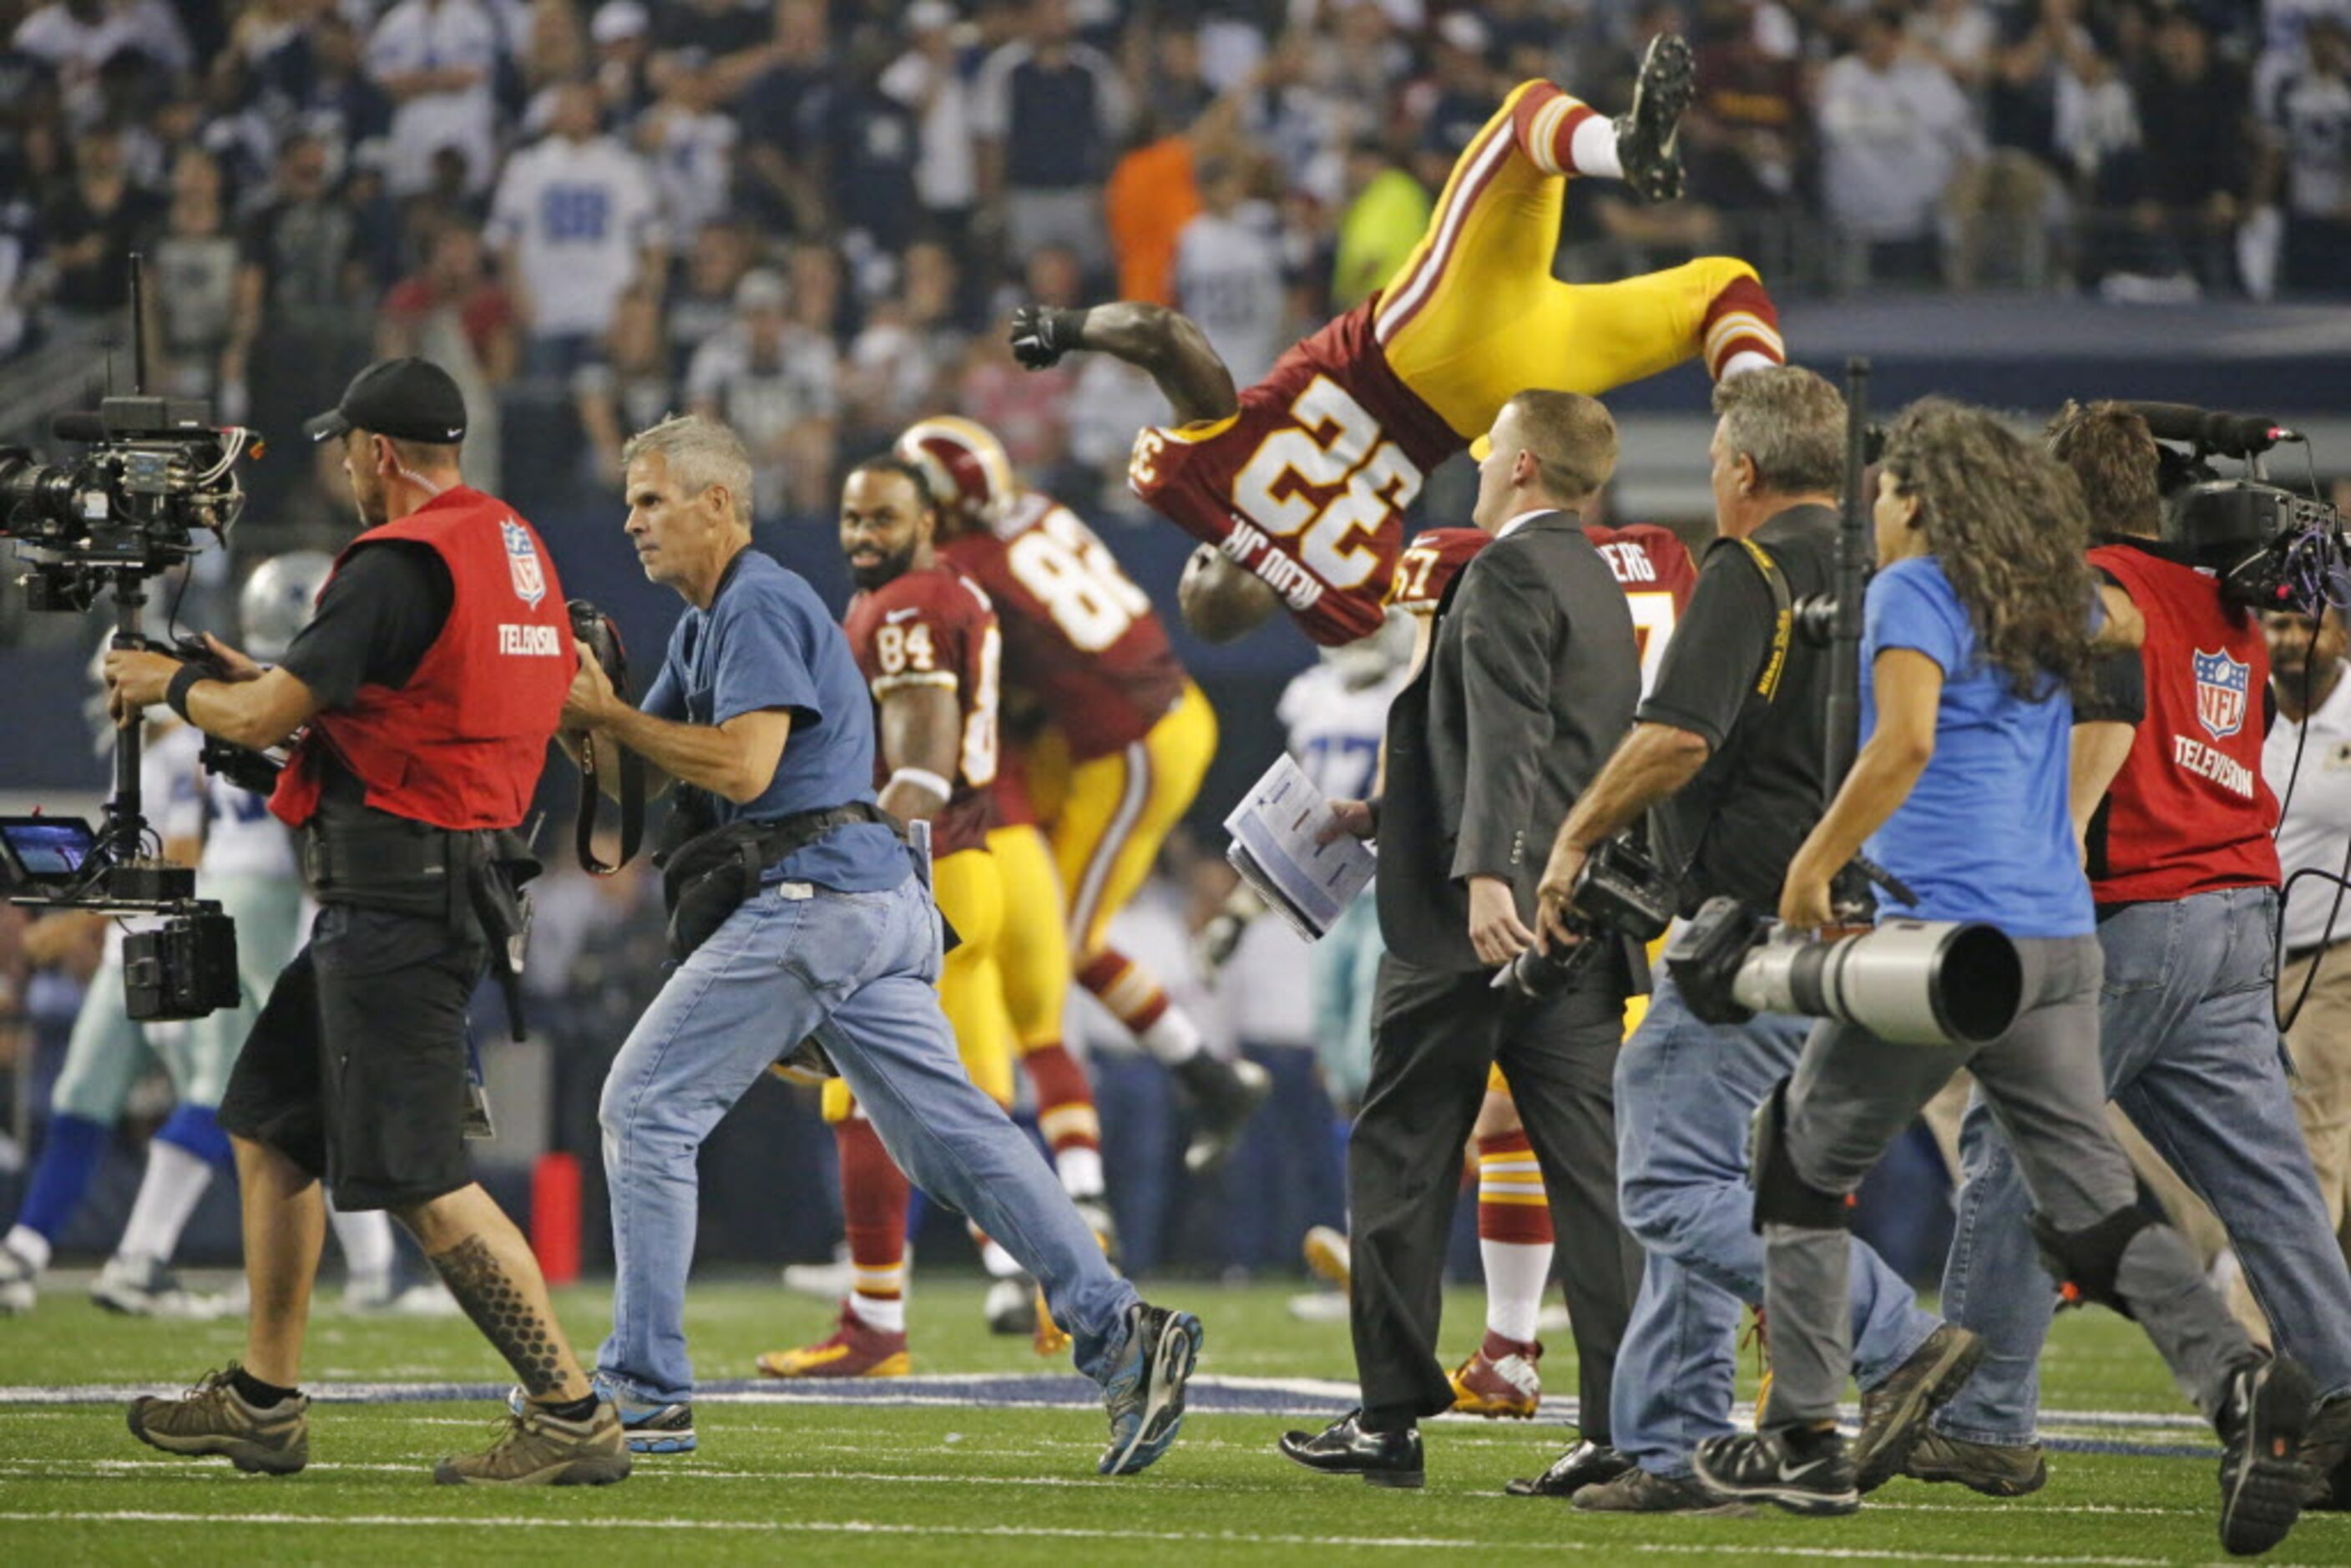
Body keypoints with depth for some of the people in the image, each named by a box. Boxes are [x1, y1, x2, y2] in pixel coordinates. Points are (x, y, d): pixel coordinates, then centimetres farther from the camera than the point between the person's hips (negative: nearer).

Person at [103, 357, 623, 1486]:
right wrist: (261, 682, 27)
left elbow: (268, 719, -15)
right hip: (450, 881, 10)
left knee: (418, 1178, -12)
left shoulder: (398, 564, -16)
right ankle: (263, 1404, 24)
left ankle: (571, 1415, -14)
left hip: (395, 904, -10)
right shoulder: (514, 547, 14)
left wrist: (175, 686, 5)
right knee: (271, 1124, 19)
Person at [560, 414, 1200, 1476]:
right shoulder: (704, 623, 24)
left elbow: (743, 762, -21)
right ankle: (1119, 1333, -6)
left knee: (646, 1108, -6)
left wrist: (609, 716, -12)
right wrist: (586, 716, 3)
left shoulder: (760, 607, -9)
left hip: (815, 900, -10)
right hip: (874, 904, 10)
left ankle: (645, 1390, -5)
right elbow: (638, 771, 23)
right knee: (948, 1126, 4)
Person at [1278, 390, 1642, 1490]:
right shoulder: (1597, 586, 20)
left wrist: (1485, 872, -34)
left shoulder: (1510, 573, -9)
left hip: (1479, 920, -8)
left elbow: (1508, 737, -23)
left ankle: (1391, 1418, 6)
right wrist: (1391, 817, 34)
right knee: (1594, 1173, 2)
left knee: (1400, 1161, 3)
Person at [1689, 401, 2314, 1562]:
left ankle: (1803, 1440, 9)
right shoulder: (2053, 602, 16)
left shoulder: (1912, 591, -5)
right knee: (2091, 1205, 4)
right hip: (2063, 943, 7)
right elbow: (2131, 629, 40)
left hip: (1948, 931, -7)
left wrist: (1811, 869, -15)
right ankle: (2235, 1379, -21)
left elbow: (1906, 739, -21)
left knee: (1803, 1160, 10)